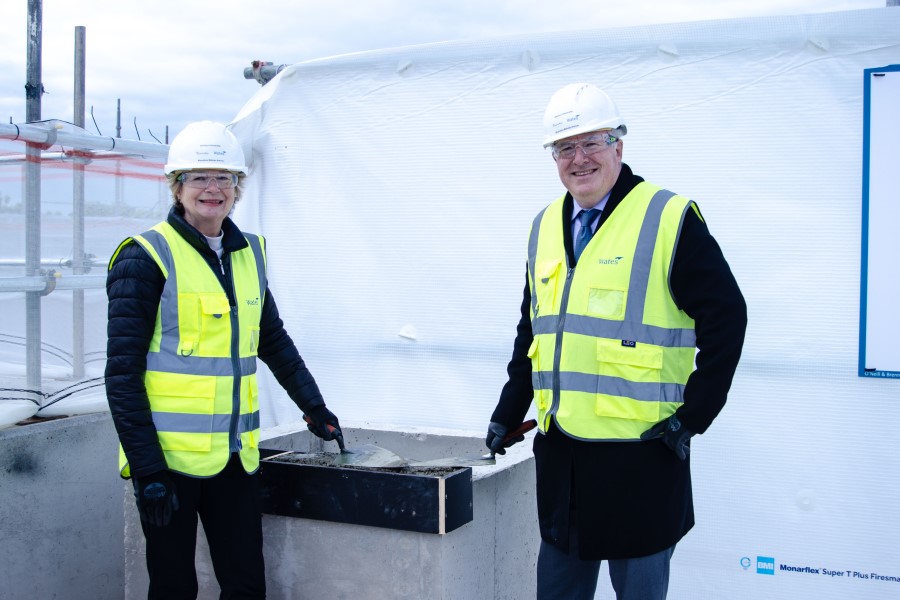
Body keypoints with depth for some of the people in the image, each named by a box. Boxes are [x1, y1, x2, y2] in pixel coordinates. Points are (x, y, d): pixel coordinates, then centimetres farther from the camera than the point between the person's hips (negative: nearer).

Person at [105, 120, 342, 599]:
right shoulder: (146, 258, -9)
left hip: (234, 453, 5)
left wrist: (314, 408, 23)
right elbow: (123, 374, -11)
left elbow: (274, 341, 22)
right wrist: (147, 469, -15)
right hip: (169, 455, -5)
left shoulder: (249, 253, 10)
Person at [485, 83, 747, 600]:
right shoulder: (546, 226, 11)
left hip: (640, 454, -6)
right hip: (560, 450, 6)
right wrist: (507, 415, 15)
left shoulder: (670, 218, -8)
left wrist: (693, 418, -12)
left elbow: (725, 318, -8)